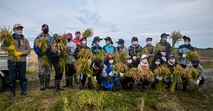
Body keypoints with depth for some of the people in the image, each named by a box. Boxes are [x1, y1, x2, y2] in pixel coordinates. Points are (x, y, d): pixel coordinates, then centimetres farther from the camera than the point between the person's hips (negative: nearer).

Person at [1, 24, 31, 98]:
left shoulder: (25, 40, 7)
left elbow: (28, 50, 1)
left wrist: (20, 53, -14)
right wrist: (8, 48, -14)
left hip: (22, 61, 1)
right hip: (12, 61, -1)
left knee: (23, 77, 8)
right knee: (12, 77, 5)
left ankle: (24, 91, 22)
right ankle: (12, 92, 19)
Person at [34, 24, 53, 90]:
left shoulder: (51, 38, 12)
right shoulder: (38, 38, 3)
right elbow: (35, 47, -2)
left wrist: (50, 53, -7)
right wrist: (40, 53, -18)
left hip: (49, 57, 3)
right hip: (41, 57, -3)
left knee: (48, 71, 9)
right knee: (41, 72, -3)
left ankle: (47, 84, 19)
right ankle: (42, 85, 7)